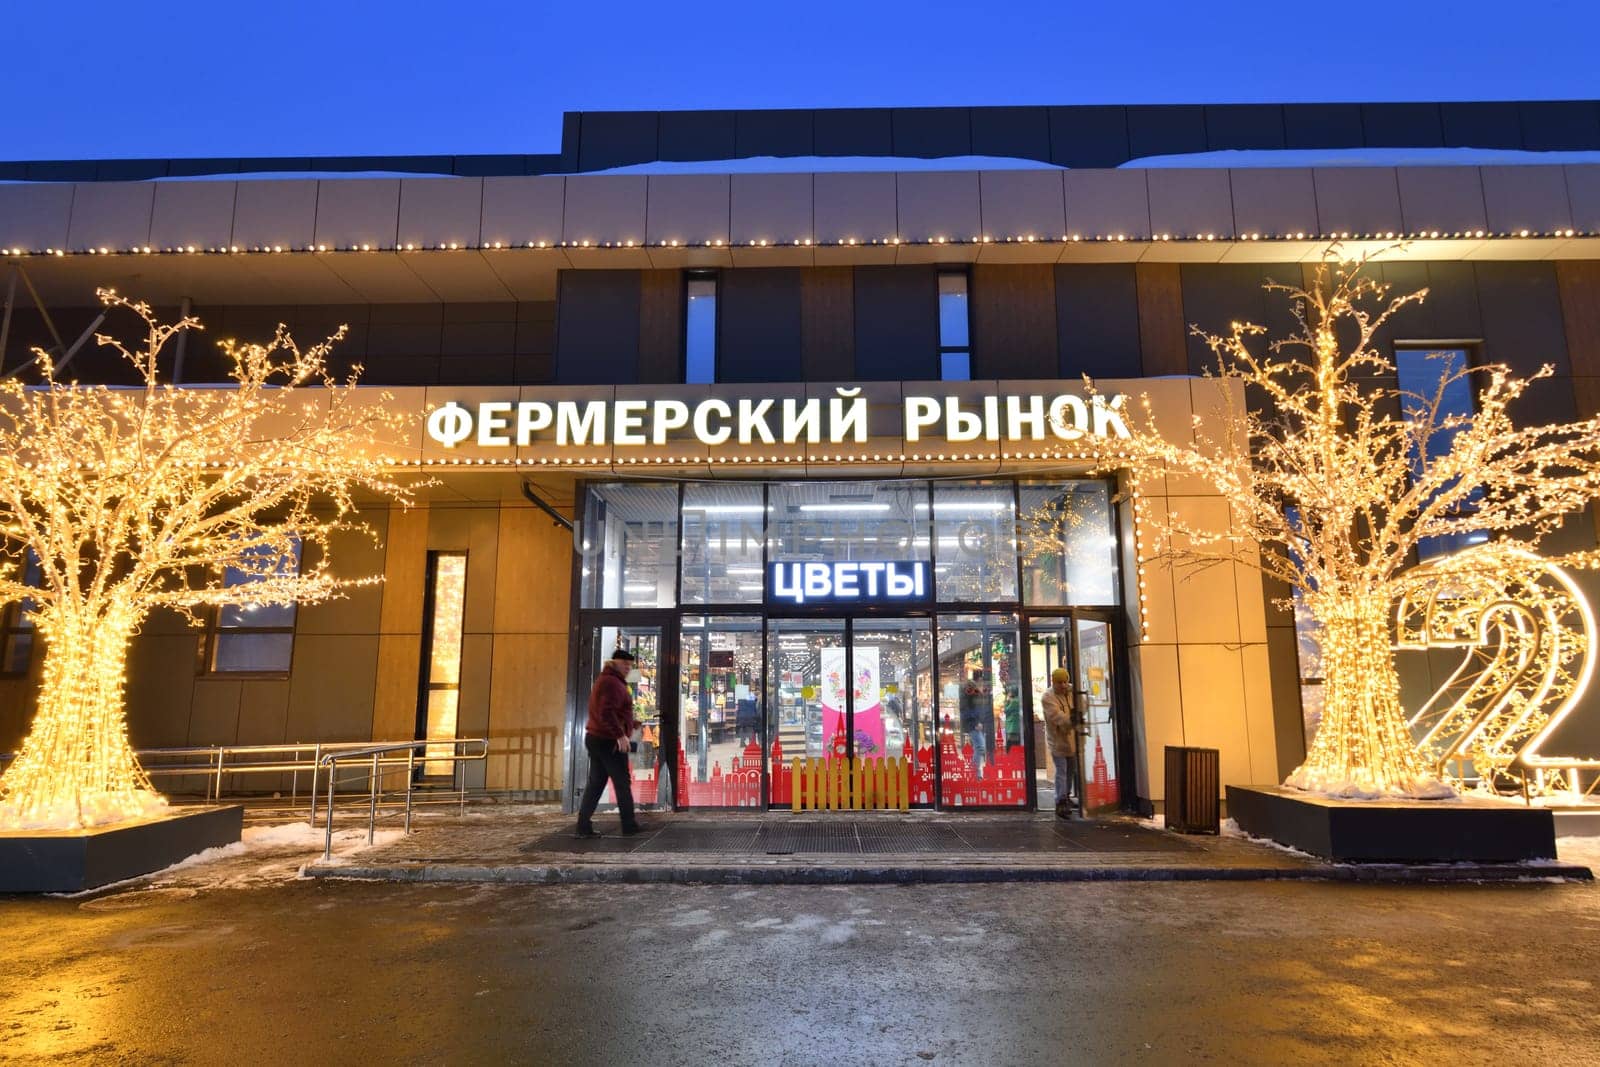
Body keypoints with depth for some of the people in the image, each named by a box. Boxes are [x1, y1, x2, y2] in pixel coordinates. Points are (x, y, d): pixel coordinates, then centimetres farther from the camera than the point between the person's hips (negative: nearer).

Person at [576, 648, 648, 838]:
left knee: (595, 783, 8)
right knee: (623, 782, 0)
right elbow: (607, 713, -25)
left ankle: (584, 826, 6)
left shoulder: (604, 680, 20)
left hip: (595, 738, 10)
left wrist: (632, 724, 30)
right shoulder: (612, 682, -14)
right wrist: (620, 735, -26)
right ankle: (629, 825, 8)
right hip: (609, 741, -10)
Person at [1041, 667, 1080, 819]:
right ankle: (1060, 804, -10)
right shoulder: (1048, 698, -17)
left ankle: (1067, 797, 36)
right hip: (1058, 740, -7)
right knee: (1061, 771, -10)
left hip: (1071, 739, 7)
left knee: (1071, 771, 19)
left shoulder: (1071, 692, 5)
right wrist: (1071, 721, -50)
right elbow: (1057, 716, -31)